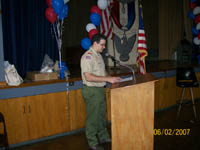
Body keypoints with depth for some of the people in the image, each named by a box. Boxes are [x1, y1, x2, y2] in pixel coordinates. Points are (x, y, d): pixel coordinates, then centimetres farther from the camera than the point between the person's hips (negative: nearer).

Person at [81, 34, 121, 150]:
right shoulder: (87, 57, -19)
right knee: (93, 117, 4)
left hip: (101, 89, 9)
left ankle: (104, 137, 37)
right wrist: (107, 79, -26)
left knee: (102, 115, 20)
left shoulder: (99, 55, 11)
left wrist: (111, 79, 2)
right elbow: (88, 77, -26)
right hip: (92, 91, -9)